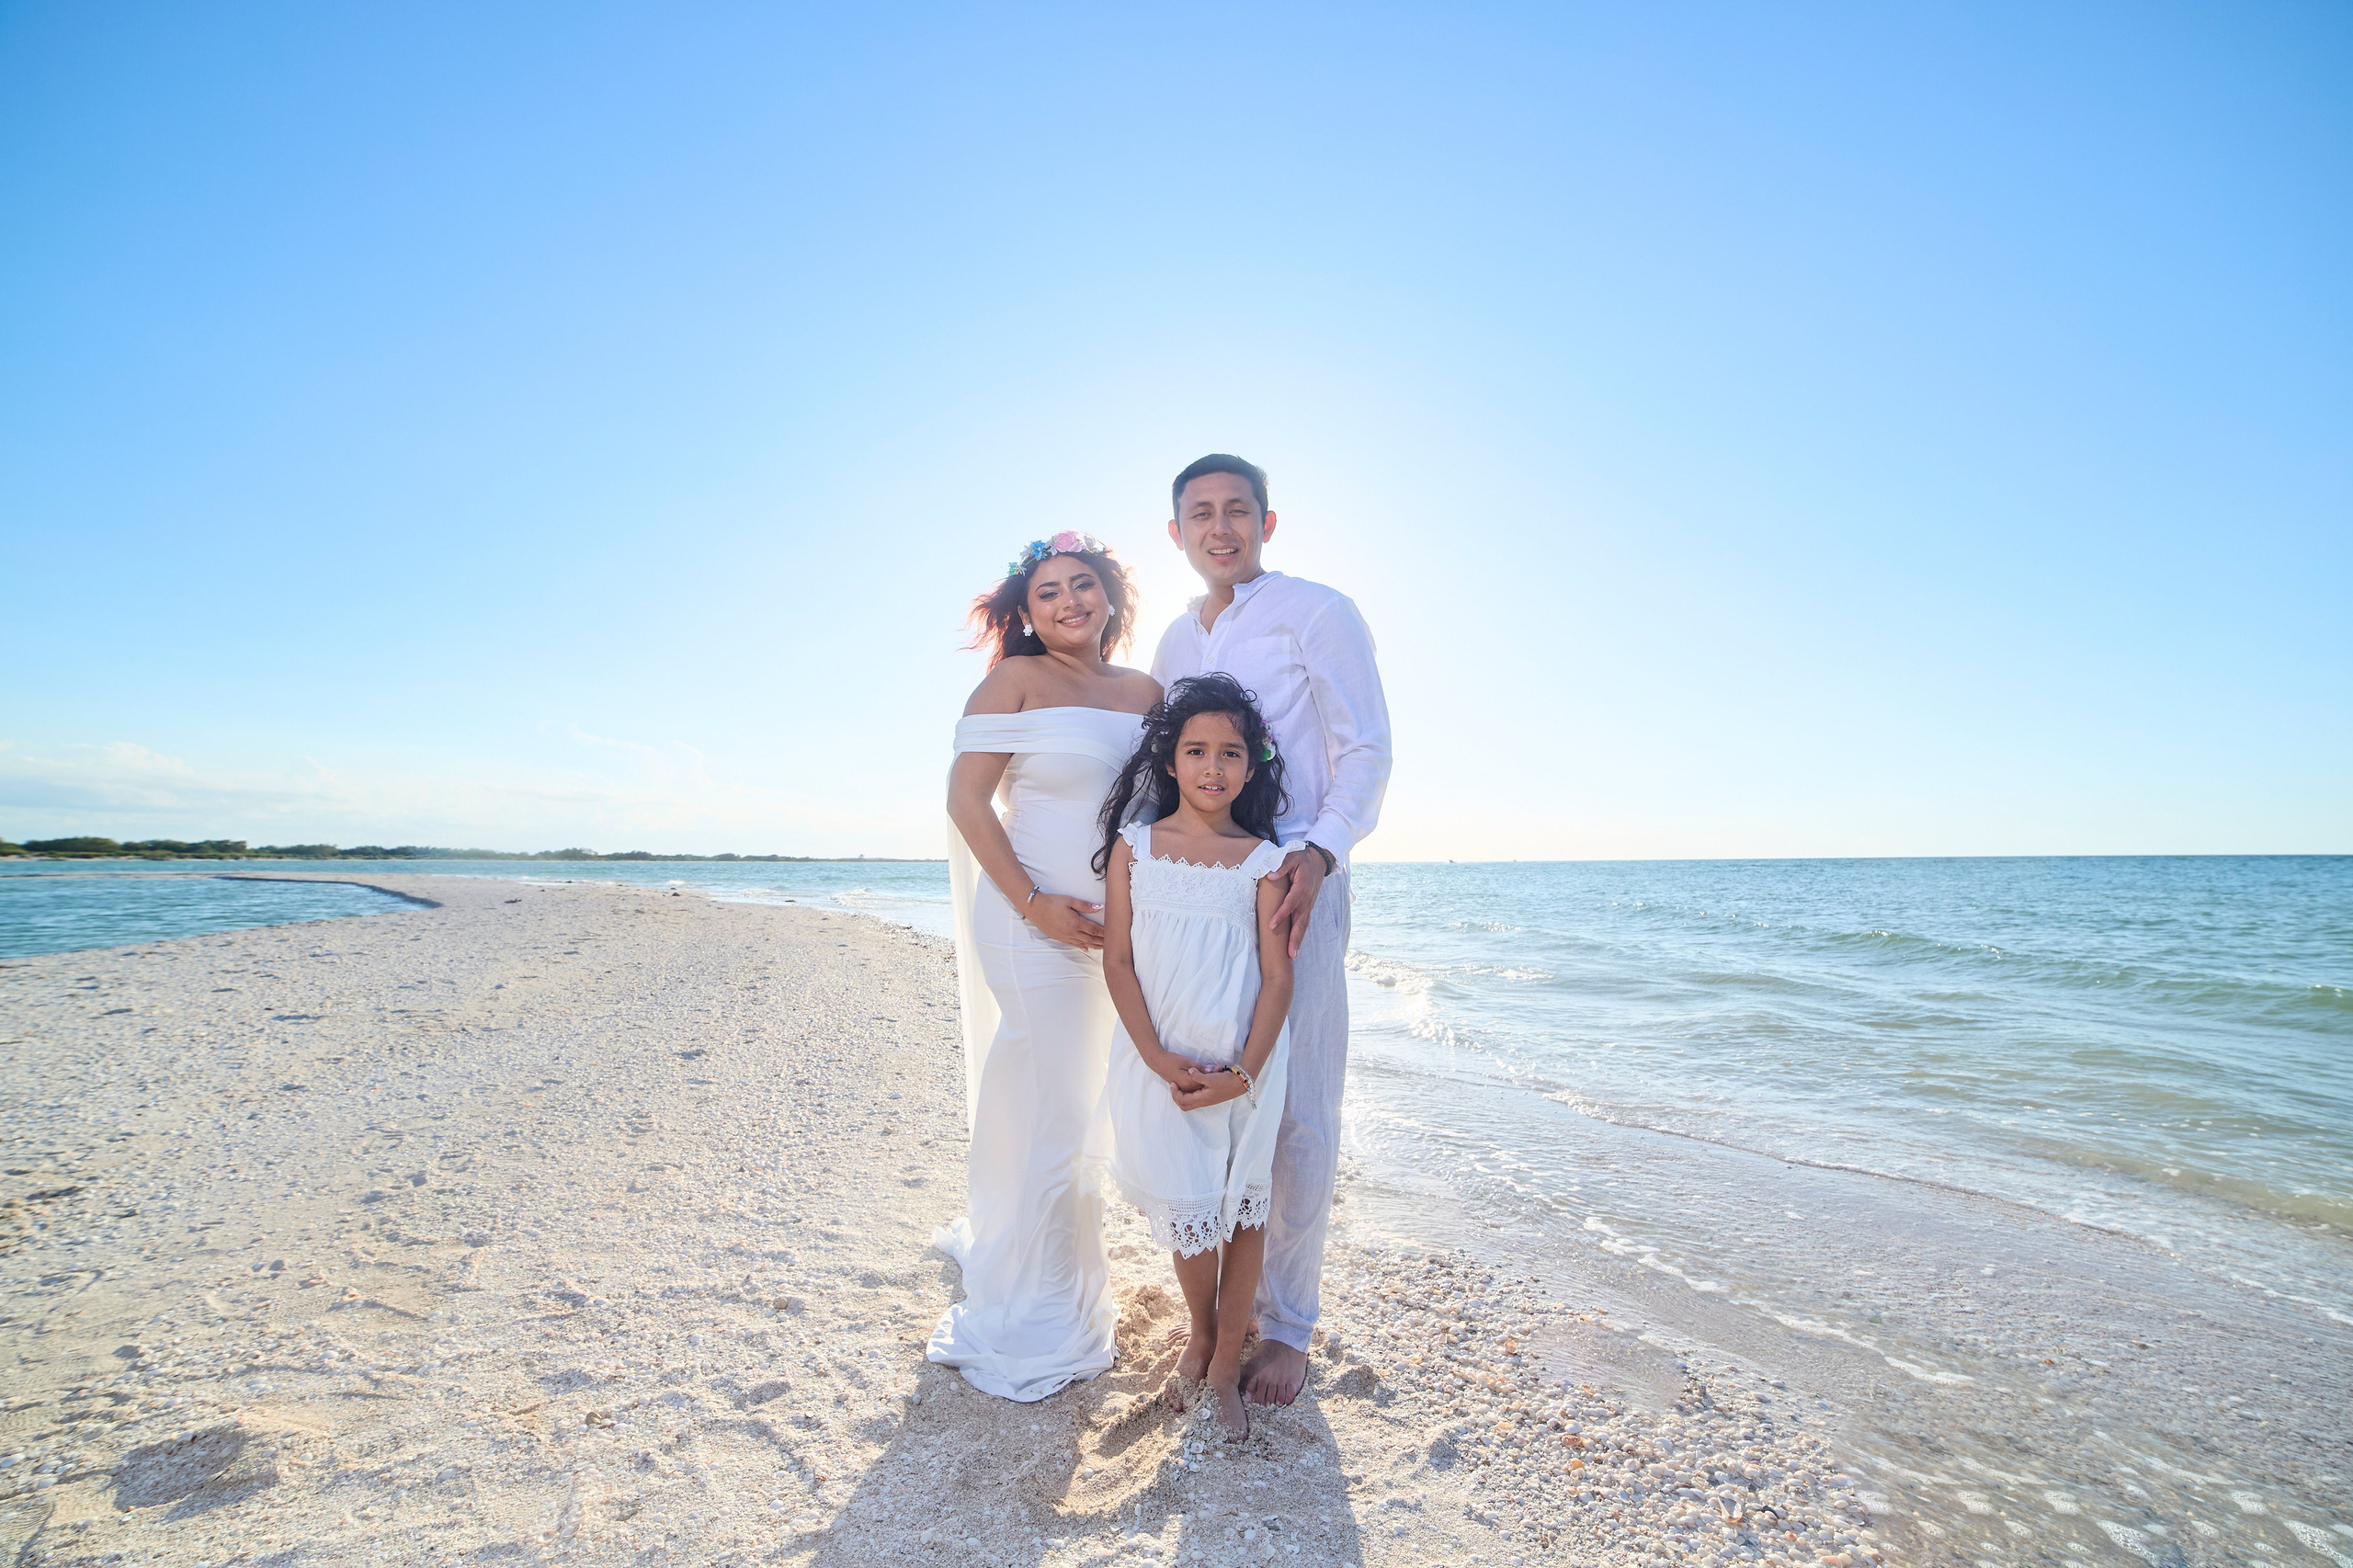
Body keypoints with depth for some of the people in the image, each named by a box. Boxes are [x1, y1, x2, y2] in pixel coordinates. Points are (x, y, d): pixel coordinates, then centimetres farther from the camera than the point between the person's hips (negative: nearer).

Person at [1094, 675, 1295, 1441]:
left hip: (1242, 1067, 0)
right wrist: (1161, 1061, -13)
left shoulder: (1263, 860, -2)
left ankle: (1226, 1363, 30)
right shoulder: (1133, 847, 0)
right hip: (1157, 1064, 0)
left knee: (1241, 1208, 9)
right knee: (1184, 1210, 9)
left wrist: (1243, 1073, -14)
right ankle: (1198, 1334, 39)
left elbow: (1277, 976, -4)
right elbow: (1118, 962, -3)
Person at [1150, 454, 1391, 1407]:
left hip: (1293, 883, -5)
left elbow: (1364, 749, -4)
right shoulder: (1172, 643, 19)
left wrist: (1320, 852, -18)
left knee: (1297, 1109, 0)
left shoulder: (1318, 613, 1)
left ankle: (1286, 1322, 17)